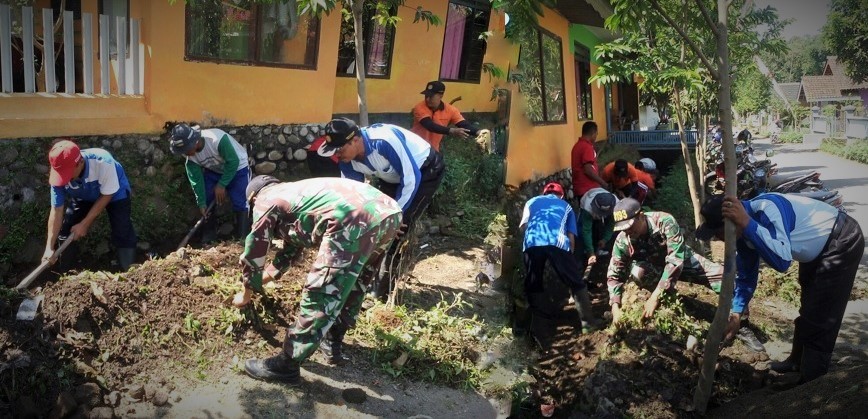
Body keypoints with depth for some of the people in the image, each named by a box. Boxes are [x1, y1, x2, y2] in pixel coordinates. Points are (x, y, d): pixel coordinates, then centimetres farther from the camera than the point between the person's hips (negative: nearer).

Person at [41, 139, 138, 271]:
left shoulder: (103, 162, -43)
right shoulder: (60, 175, -31)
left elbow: (106, 195, -27)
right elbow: (57, 210, -23)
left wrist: (84, 224, -25)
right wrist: (49, 247, -28)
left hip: (114, 194, -3)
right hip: (83, 198, 4)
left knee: (123, 234, -16)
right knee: (63, 230, -2)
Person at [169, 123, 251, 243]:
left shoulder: (217, 139, -39)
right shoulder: (191, 157, -19)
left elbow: (233, 162, -29)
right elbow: (196, 179, -11)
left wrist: (222, 185, -23)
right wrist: (201, 203, -14)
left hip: (237, 168, -5)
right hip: (214, 170, 5)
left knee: (240, 203, -15)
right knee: (207, 201, -3)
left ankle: (243, 238, -6)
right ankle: (208, 238, 12)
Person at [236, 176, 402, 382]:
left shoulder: (265, 201, 19)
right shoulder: (293, 193, 42)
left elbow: (254, 253, 25)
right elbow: (290, 249, 52)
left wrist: (246, 294, 41)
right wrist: (260, 280, 62)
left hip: (356, 221, -9)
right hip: (389, 213, 9)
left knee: (321, 295, 1)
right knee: (354, 279, 29)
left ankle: (286, 364, 11)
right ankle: (333, 342, 39)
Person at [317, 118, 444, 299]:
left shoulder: (385, 141, -38)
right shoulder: (347, 161, -15)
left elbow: (411, 179, -32)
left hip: (426, 171, -7)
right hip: (394, 177, 8)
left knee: (399, 225, -17)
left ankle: (382, 290, -7)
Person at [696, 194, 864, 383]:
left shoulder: (767, 210, -39)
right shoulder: (743, 233, -10)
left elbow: (782, 261, -52)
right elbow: (746, 276, 1)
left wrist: (747, 223, -56)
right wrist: (735, 313, -7)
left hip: (843, 242, -9)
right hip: (818, 247, 9)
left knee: (820, 317, -7)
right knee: (809, 309, 25)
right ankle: (798, 361, 44)